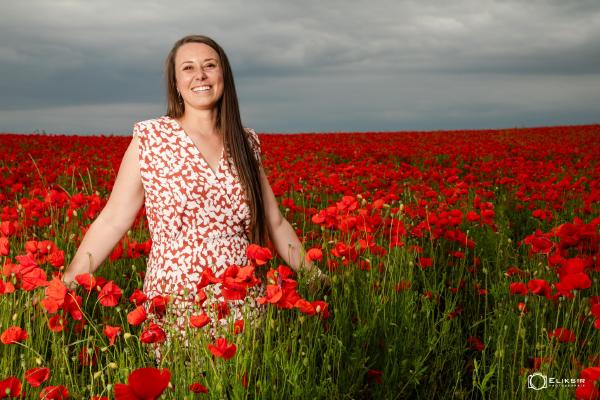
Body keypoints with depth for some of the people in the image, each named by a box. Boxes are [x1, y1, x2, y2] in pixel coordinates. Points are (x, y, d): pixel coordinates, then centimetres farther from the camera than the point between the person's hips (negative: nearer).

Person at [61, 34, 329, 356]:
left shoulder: (246, 143, 8)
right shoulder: (150, 137, -2)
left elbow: (275, 223, 14)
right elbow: (113, 220, -5)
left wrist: (312, 276, 10)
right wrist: (66, 282, -12)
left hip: (244, 305, 3)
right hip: (175, 305, -2)